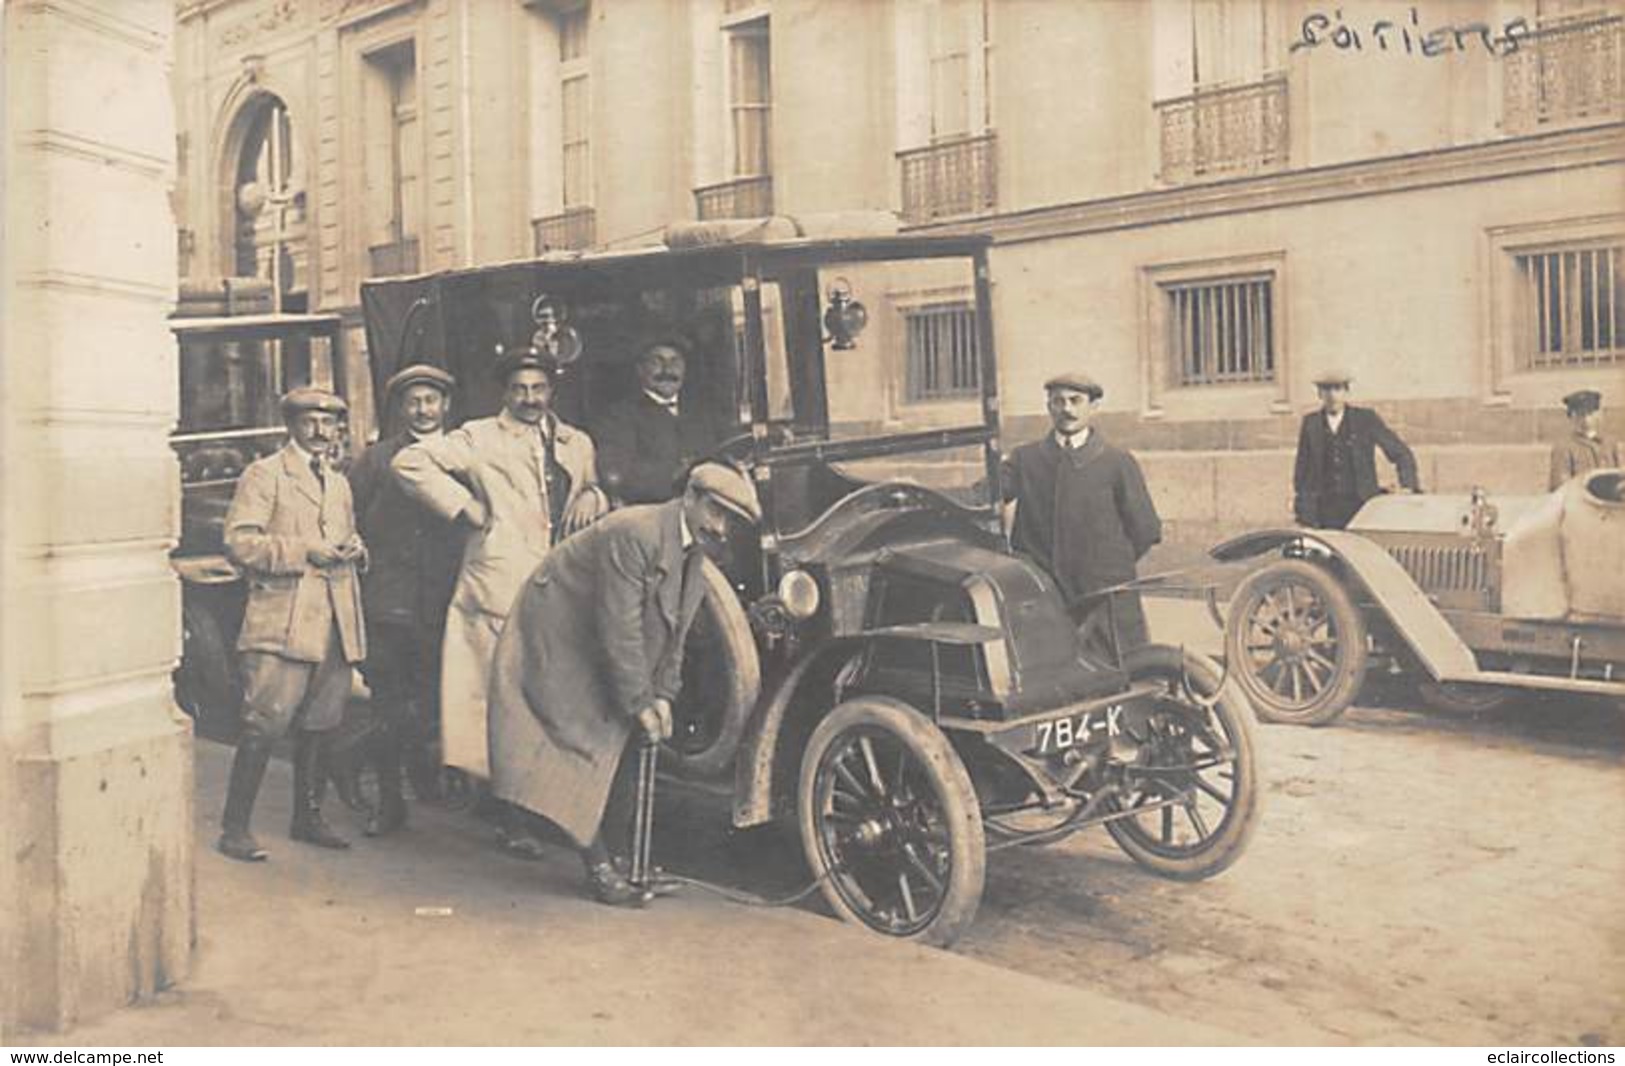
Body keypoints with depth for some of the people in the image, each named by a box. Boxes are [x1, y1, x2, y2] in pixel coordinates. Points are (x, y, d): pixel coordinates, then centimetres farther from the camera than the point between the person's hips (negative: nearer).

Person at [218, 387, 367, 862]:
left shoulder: (339, 483, 23)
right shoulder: (264, 474, 1)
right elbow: (239, 542, -9)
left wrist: (354, 549, 8)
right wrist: (303, 551, -16)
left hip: (334, 623, 6)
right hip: (281, 623, -6)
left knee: (317, 726, 11)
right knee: (265, 725, -9)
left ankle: (307, 817, 22)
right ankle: (235, 826, 0)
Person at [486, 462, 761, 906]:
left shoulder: (694, 554, 1)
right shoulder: (634, 533, -28)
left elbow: (672, 633, 5)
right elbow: (619, 628, -27)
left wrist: (662, 695, -6)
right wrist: (640, 702, -21)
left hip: (604, 657, 9)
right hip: (559, 640, -9)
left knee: (622, 748, 8)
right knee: (586, 746, -9)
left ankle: (617, 855, 19)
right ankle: (599, 866, -1)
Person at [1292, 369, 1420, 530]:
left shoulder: (1366, 419, 2)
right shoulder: (1310, 422, 8)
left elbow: (1401, 453, 5)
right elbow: (1302, 465, 13)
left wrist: (1409, 487, -6)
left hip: (1361, 508, -1)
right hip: (1324, 510, 1)